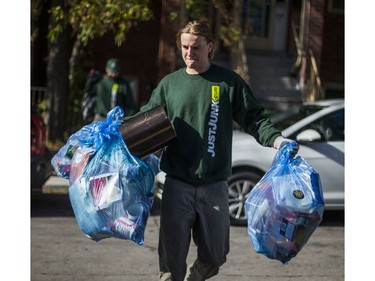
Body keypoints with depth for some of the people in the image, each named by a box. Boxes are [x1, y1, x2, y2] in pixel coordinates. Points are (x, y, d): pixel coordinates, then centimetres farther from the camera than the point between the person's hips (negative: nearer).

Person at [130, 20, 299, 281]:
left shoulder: (229, 82, 3)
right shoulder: (169, 84, 8)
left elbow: (254, 118, 4)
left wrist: (276, 139, -13)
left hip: (214, 185, 0)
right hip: (177, 184, 1)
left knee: (215, 254, 7)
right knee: (172, 256, -2)